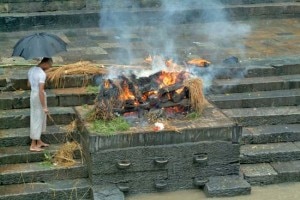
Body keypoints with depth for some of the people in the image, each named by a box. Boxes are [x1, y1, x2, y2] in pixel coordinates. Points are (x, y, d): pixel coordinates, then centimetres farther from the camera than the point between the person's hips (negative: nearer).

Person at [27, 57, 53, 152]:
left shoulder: (31, 70, 4)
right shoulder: (42, 74, -23)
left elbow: (29, 84, 17)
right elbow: (41, 91, -25)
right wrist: (44, 107, -22)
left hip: (32, 95, 9)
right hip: (39, 97, -9)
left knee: (35, 119, 19)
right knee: (38, 120, 1)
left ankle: (39, 142, 30)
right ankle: (33, 145, 8)